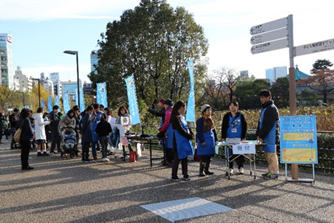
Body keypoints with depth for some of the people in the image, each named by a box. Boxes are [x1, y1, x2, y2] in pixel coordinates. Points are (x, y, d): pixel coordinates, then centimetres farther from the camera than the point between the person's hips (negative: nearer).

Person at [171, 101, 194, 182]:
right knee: (178, 158, -1)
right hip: (179, 141, -8)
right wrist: (190, 136, -9)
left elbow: (187, 127, 16)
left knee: (185, 158, 10)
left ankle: (185, 175, 16)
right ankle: (174, 176, 9)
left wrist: (191, 134, 0)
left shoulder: (182, 117, 12)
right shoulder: (175, 118, -15)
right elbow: (180, 130, -18)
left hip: (185, 140, 8)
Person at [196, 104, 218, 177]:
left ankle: (207, 170, 20)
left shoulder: (211, 120, 13)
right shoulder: (200, 120, -9)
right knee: (204, 157, -7)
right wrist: (202, 141, -16)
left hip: (211, 140, 7)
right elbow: (199, 132, -12)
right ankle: (201, 171, 1)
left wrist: (216, 139, 13)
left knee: (209, 157, 10)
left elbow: (214, 130, 19)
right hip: (204, 141, -7)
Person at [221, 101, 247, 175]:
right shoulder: (226, 116, 5)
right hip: (229, 138, 1)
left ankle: (241, 167, 15)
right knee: (229, 153, 3)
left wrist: (243, 137, -4)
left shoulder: (241, 116, 4)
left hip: (239, 138, -1)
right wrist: (223, 137, -3)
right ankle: (230, 168, 13)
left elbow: (244, 127, 4)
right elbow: (223, 127, 5)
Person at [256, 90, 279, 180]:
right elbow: (261, 122, 19)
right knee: (267, 154, 12)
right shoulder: (264, 108, 18)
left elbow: (268, 124, -17)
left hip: (271, 136, -9)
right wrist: (258, 134, 10)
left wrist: (261, 135, -14)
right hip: (266, 136, 9)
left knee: (271, 154, -5)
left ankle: (274, 173, 0)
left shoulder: (271, 108, -11)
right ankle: (270, 172, 20)